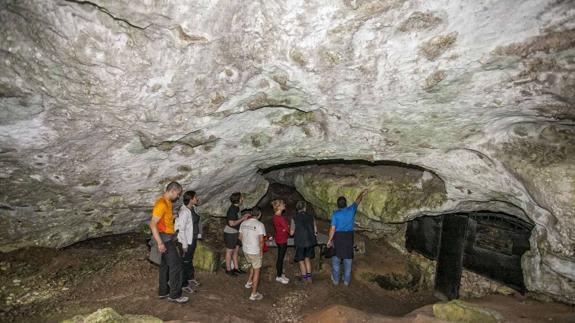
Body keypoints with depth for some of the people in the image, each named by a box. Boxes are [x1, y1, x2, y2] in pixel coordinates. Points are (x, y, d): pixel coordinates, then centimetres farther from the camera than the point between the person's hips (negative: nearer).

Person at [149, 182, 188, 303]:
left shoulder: (167, 203, 11)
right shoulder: (161, 203, -21)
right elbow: (153, 224, -24)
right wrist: (160, 243, -26)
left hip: (168, 238, 10)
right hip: (165, 239, -10)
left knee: (165, 265, 16)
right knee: (176, 265, -5)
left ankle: (163, 291, 26)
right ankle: (175, 295, 4)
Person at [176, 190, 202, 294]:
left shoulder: (193, 208, 0)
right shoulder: (184, 212, -25)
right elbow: (181, 229, -23)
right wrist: (184, 244, -20)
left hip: (194, 239, 8)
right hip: (187, 241, -8)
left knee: (190, 259, 25)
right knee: (185, 262, 7)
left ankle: (190, 278, 43)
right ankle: (183, 284, 23)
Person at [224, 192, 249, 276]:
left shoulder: (236, 208, 6)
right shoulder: (232, 209, -23)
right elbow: (231, 223, -25)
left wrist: (243, 217, 4)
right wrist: (242, 219, -18)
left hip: (236, 232, 9)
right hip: (230, 233, -9)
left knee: (236, 250, 16)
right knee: (230, 252, 5)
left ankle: (236, 268, 28)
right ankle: (228, 270, 19)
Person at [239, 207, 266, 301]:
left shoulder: (243, 223, 0)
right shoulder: (260, 224, -18)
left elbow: (240, 237, 7)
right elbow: (261, 240, -20)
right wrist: (261, 251, -6)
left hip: (245, 250, 6)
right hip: (255, 251, -6)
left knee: (253, 265, 31)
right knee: (256, 270, 8)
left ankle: (249, 283, 38)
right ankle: (254, 294, 13)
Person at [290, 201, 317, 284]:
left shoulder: (294, 219, -11)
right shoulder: (311, 217, -4)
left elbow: (291, 233, -7)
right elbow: (315, 230, 2)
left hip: (300, 242, -3)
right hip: (310, 241, 3)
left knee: (301, 260, 13)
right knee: (307, 258, 22)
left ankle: (304, 278, 21)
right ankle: (309, 277, 23)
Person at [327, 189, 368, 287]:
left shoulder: (335, 214, -11)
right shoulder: (351, 210, -3)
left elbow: (333, 228, -12)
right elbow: (358, 201, 16)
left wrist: (329, 240, -2)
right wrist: (362, 193, 33)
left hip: (338, 237, -2)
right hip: (349, 237, 3)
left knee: (336, 259, 11)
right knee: (348, 259, 10)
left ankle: (336, 280, 19)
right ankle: (347, 280, 19)